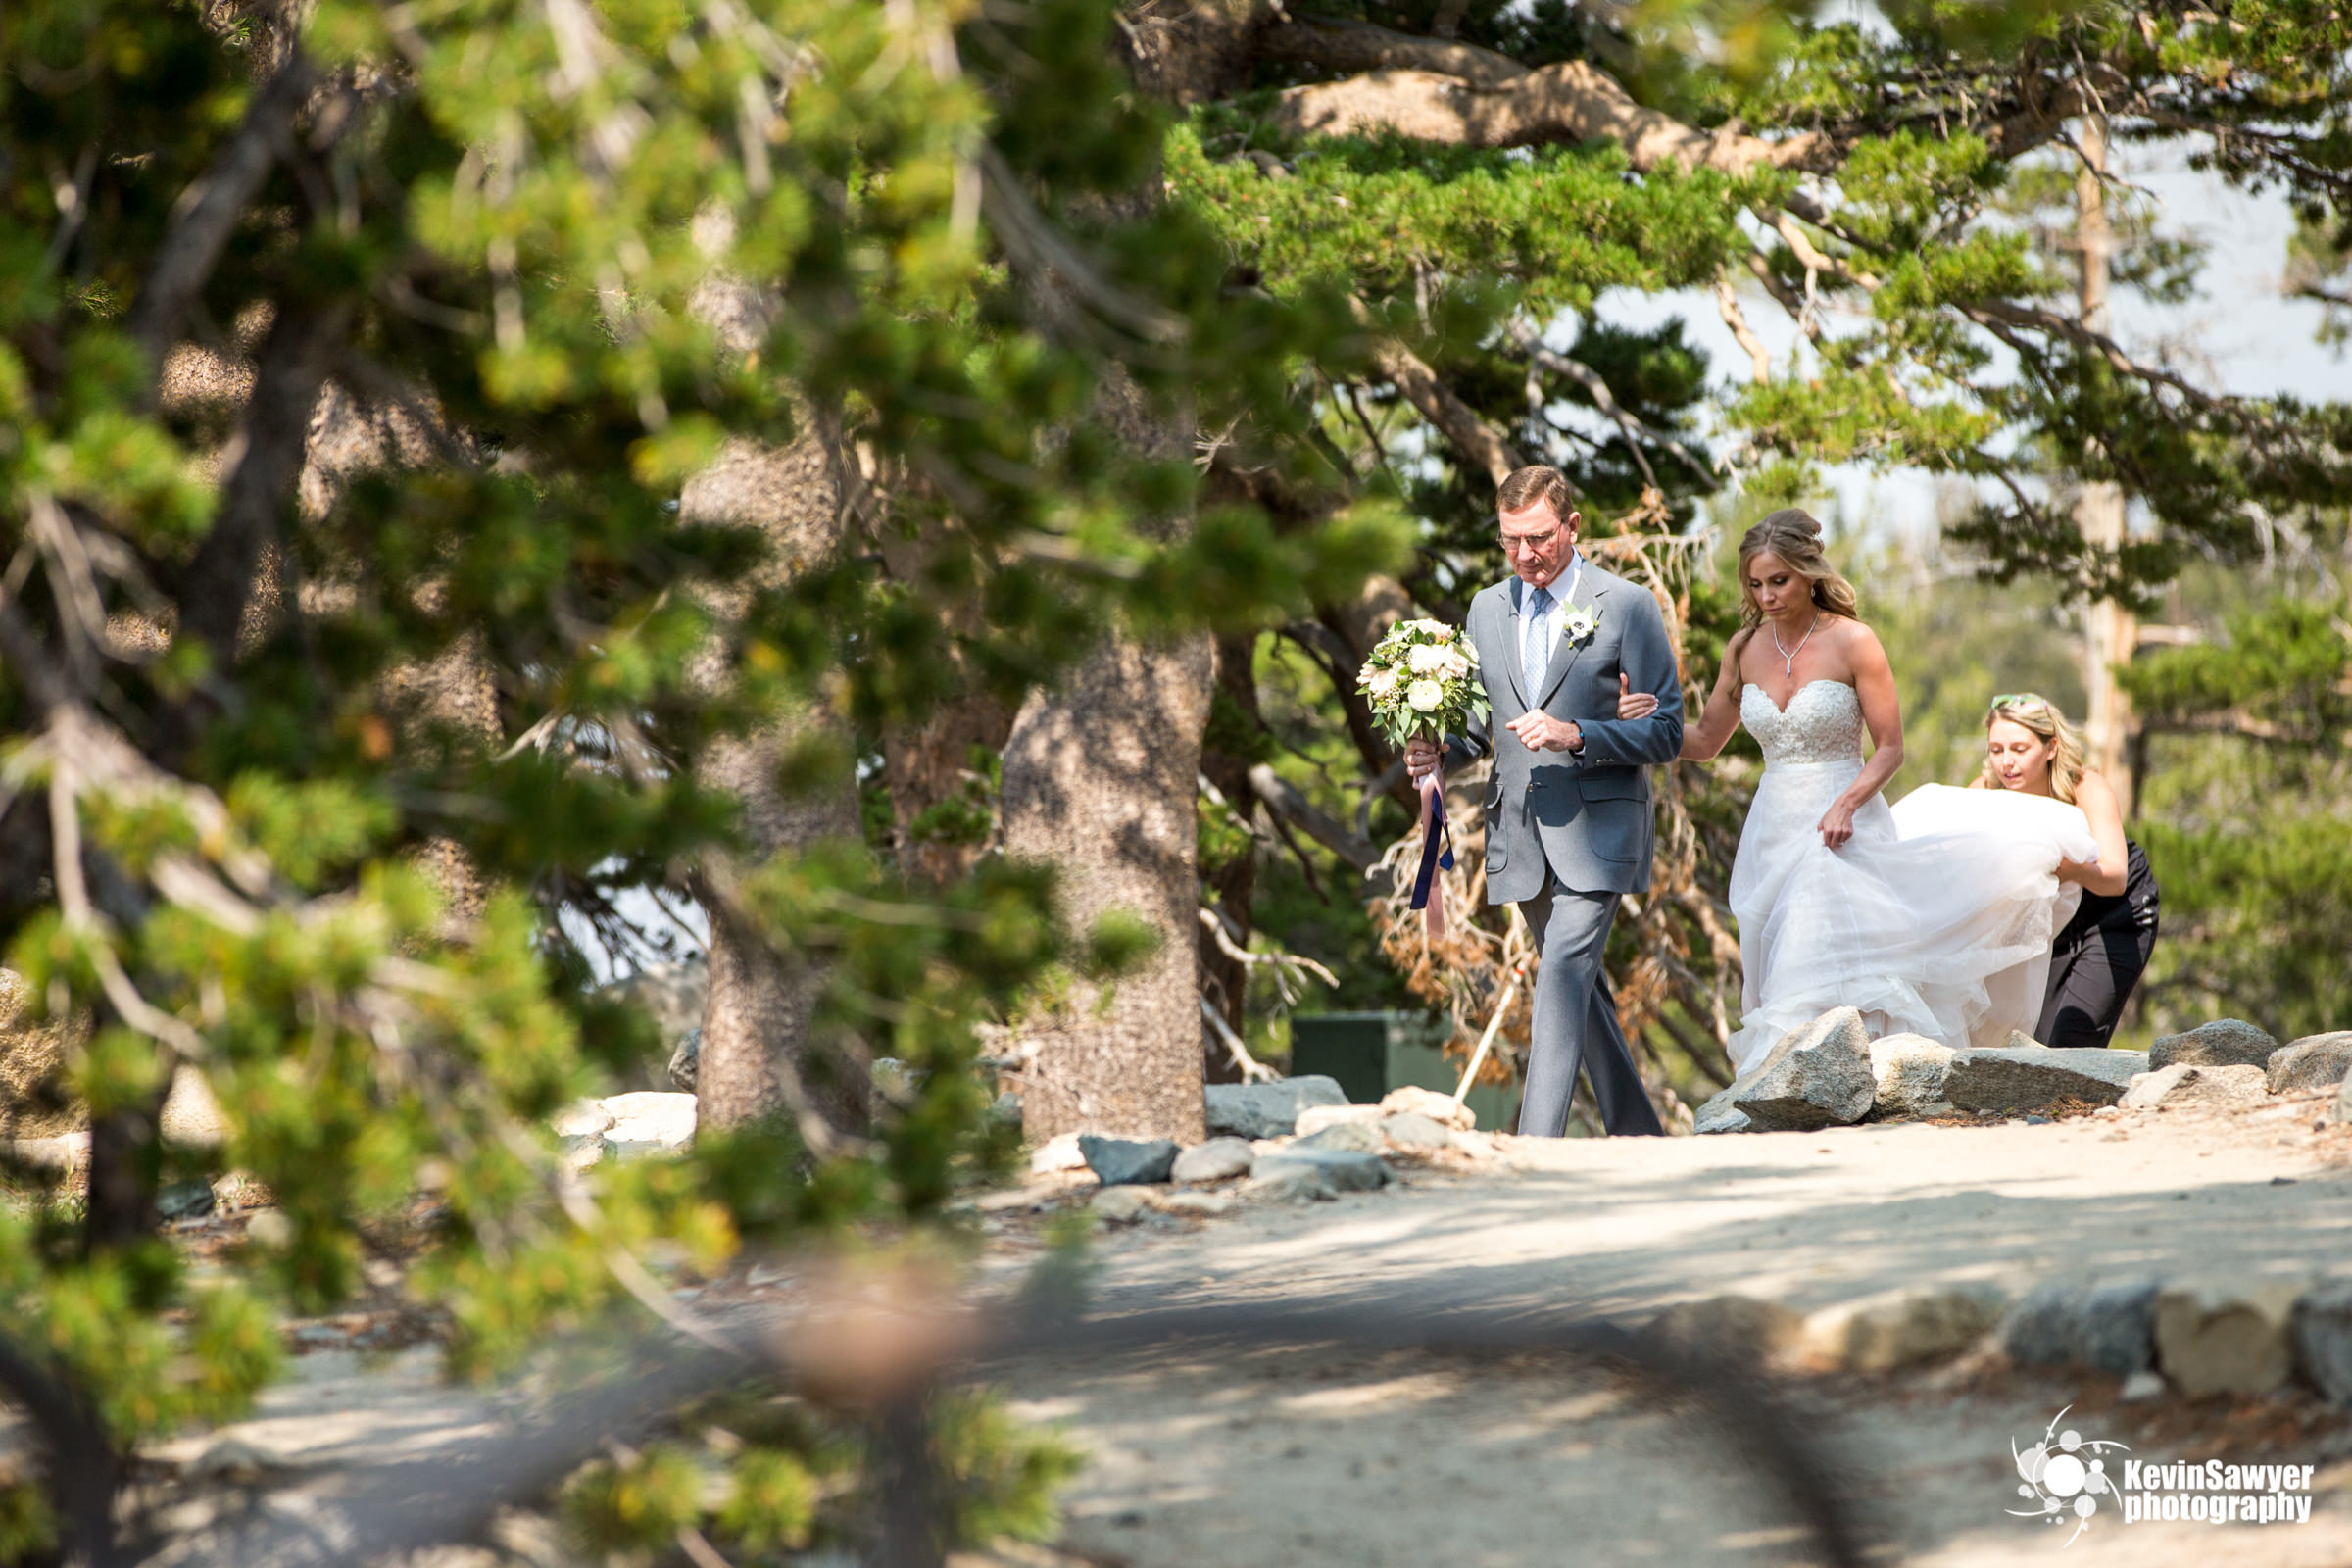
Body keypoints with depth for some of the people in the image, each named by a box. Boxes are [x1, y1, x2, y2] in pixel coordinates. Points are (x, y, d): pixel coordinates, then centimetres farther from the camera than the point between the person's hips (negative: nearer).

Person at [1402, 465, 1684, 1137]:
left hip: (1596, 825, -6)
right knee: (1581, 985, 13)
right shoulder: (1488, 609, 12)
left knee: (1562, 975, -18)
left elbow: (1665, 731, -6)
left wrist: (1576, 735, -20)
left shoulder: (1627, 605, -4)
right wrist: (1439, 748, -2)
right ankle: (1637, 1136, 25)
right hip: (1518, 831, 6)